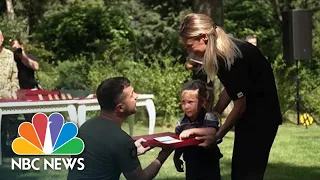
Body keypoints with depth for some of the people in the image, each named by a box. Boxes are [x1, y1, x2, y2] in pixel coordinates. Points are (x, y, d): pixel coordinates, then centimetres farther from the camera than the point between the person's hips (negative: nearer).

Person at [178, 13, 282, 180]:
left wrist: (216, 137, -13)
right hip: (248, 115, 9)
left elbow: (240, 105, -20)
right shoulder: (222, 52, 0)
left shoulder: (231, 58, -26)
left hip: (260, 116, -9)